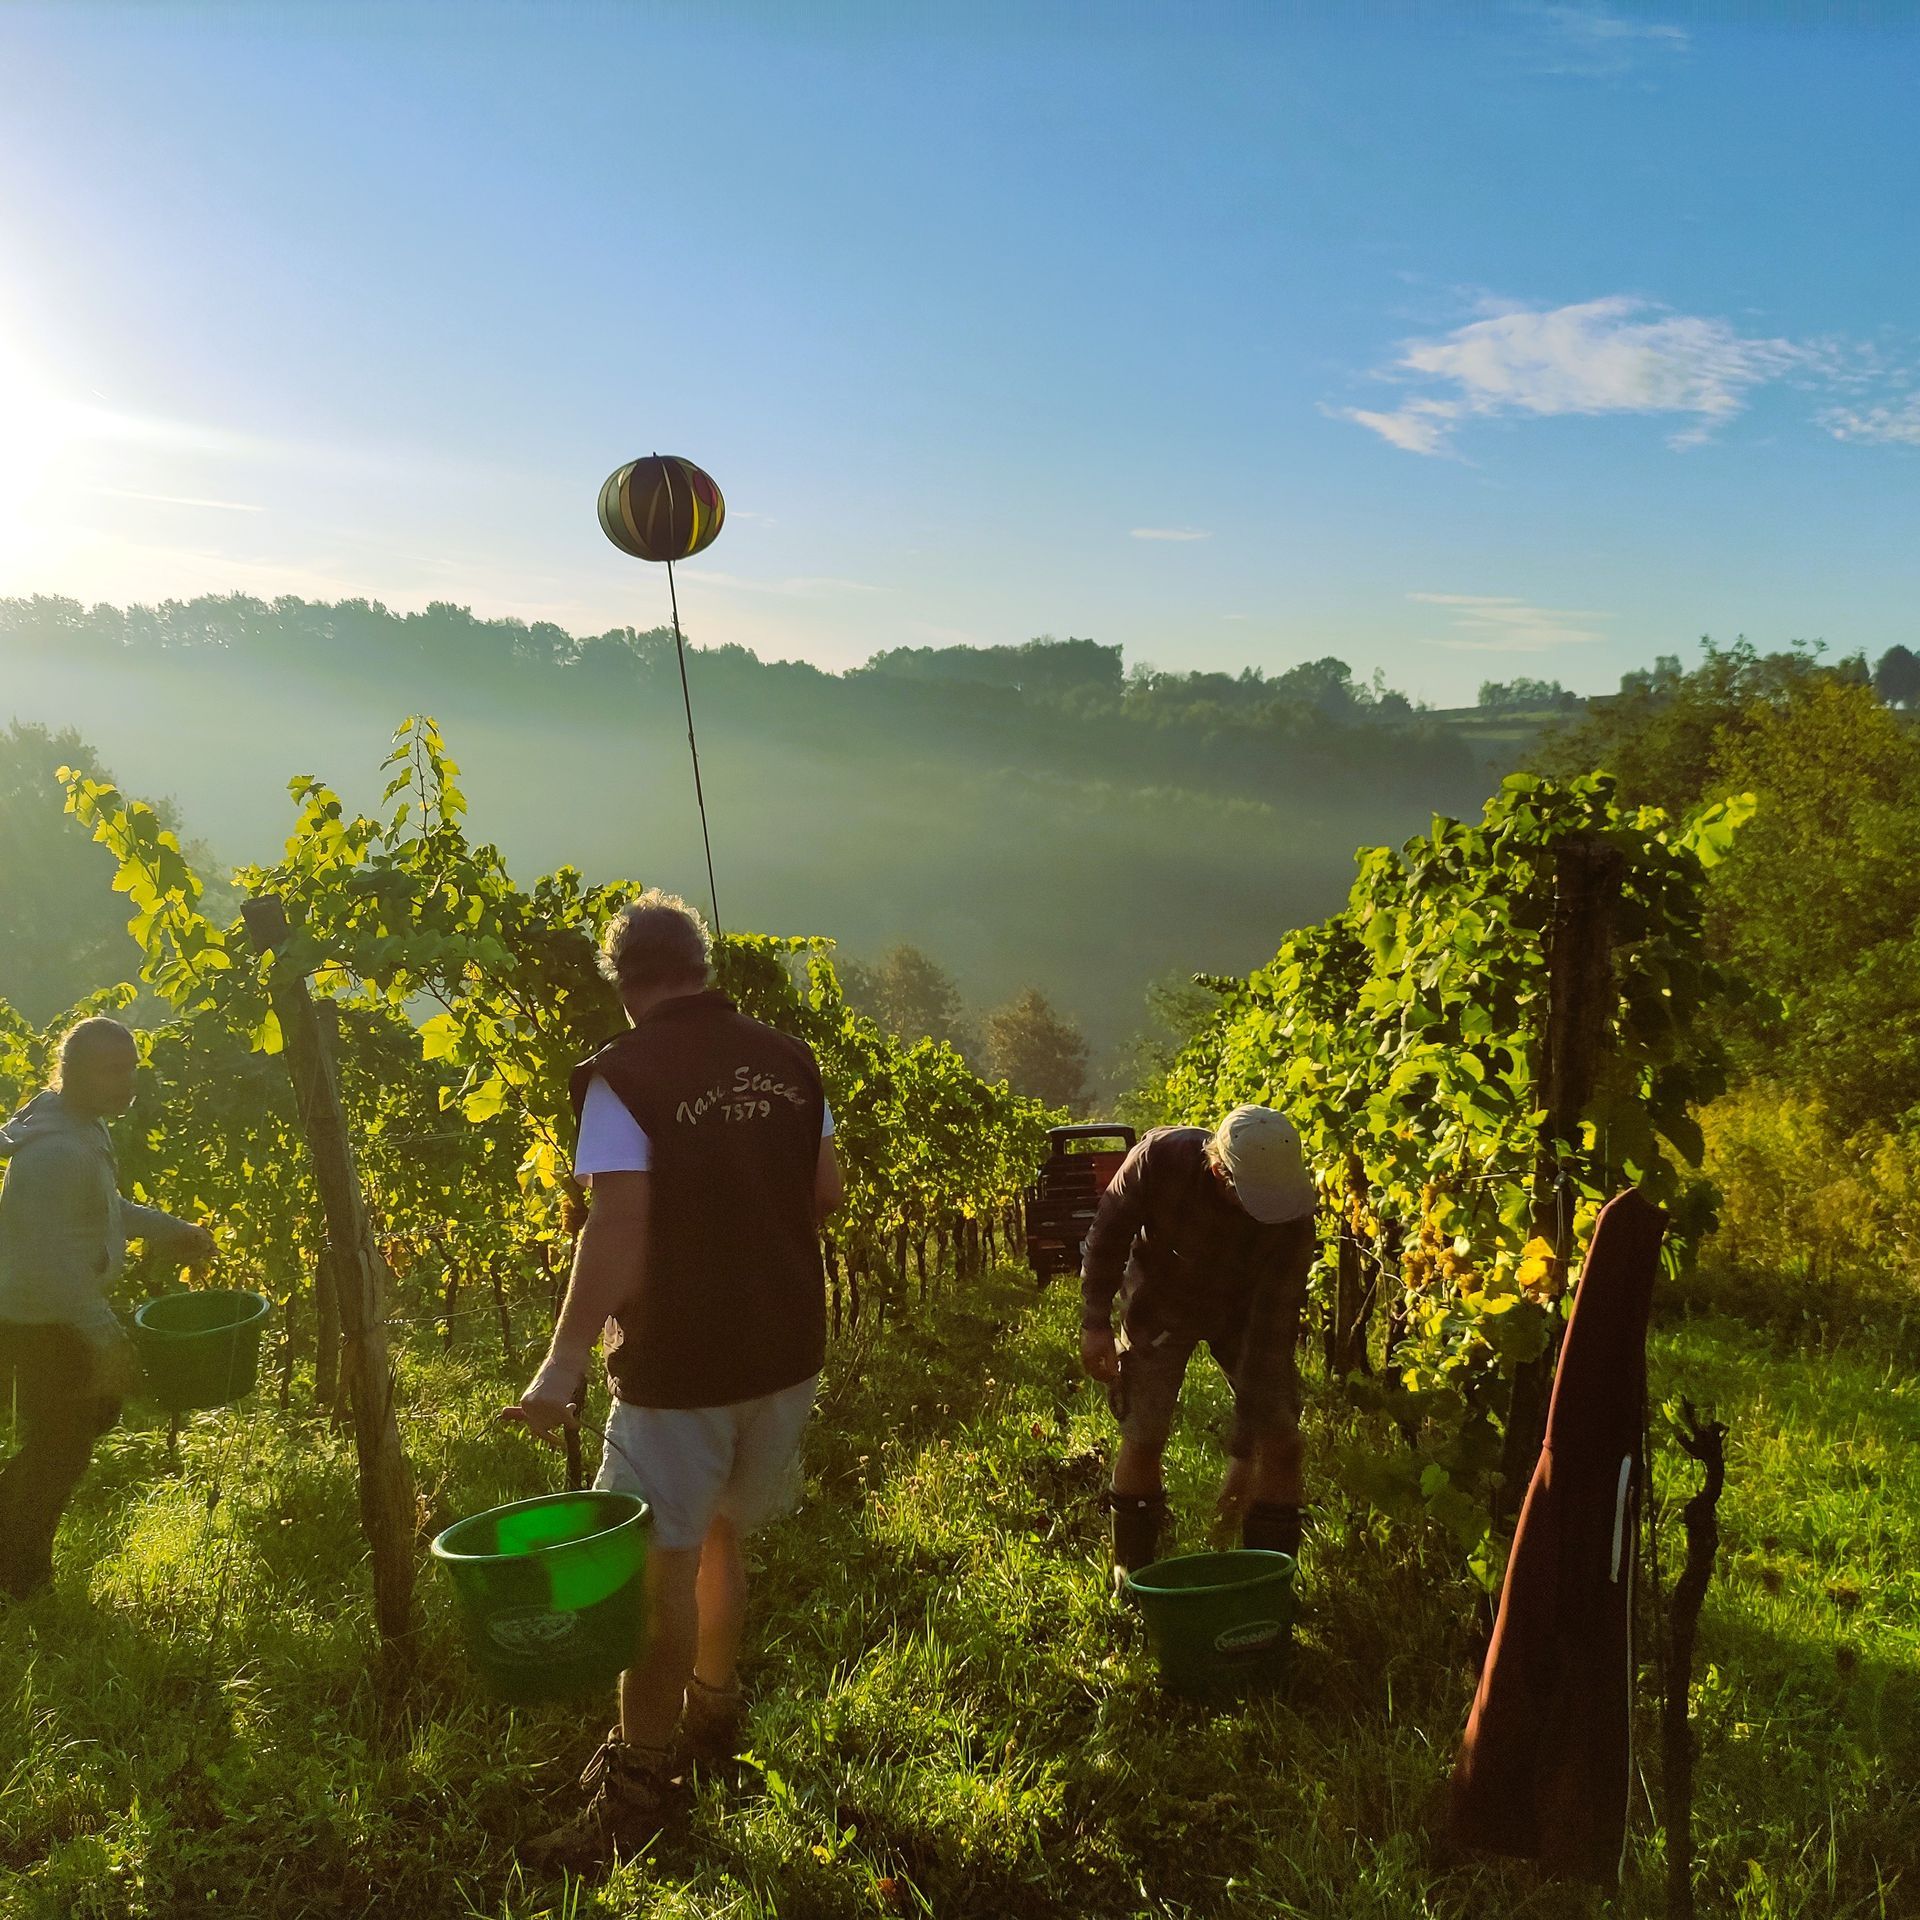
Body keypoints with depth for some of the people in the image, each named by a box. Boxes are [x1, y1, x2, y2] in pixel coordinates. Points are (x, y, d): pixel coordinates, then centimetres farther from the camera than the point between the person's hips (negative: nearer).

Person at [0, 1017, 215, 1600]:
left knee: (95, 1411, 23)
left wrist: (170, 1231, 15)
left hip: (67, 1310, 10)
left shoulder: (85, 1129, 4)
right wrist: (105, 1337, -29)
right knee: (58, 1446, 6)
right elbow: (49, 1260, -31)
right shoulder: (55, 1151, -28)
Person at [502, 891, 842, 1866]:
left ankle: (636, 1786, 12)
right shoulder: (787, 1058, 1)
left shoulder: (624, 1074, -15)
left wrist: (564, 1363, -22)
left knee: (663, 1567, 3)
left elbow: (618, 1228, -22)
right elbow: (824, 1193, 7)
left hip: (679, 1358, -6)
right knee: (722, 1535, 23)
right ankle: (713, 1710, 40)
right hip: (784, 1347, 6)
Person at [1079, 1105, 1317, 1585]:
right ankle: (1132, 1571, 20)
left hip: (1244, 1309, 1)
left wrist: (1243, 1453, -28)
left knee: (1280, 1434, -9)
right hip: (1161, 1303, 0)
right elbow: (1109, 1230, -16)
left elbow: (1270, 1332, -30)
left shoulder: (1292, 1218, -33)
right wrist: (1095, 1321, -15)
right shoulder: (1161, 1155, -35)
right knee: (1143, 1437, -4)